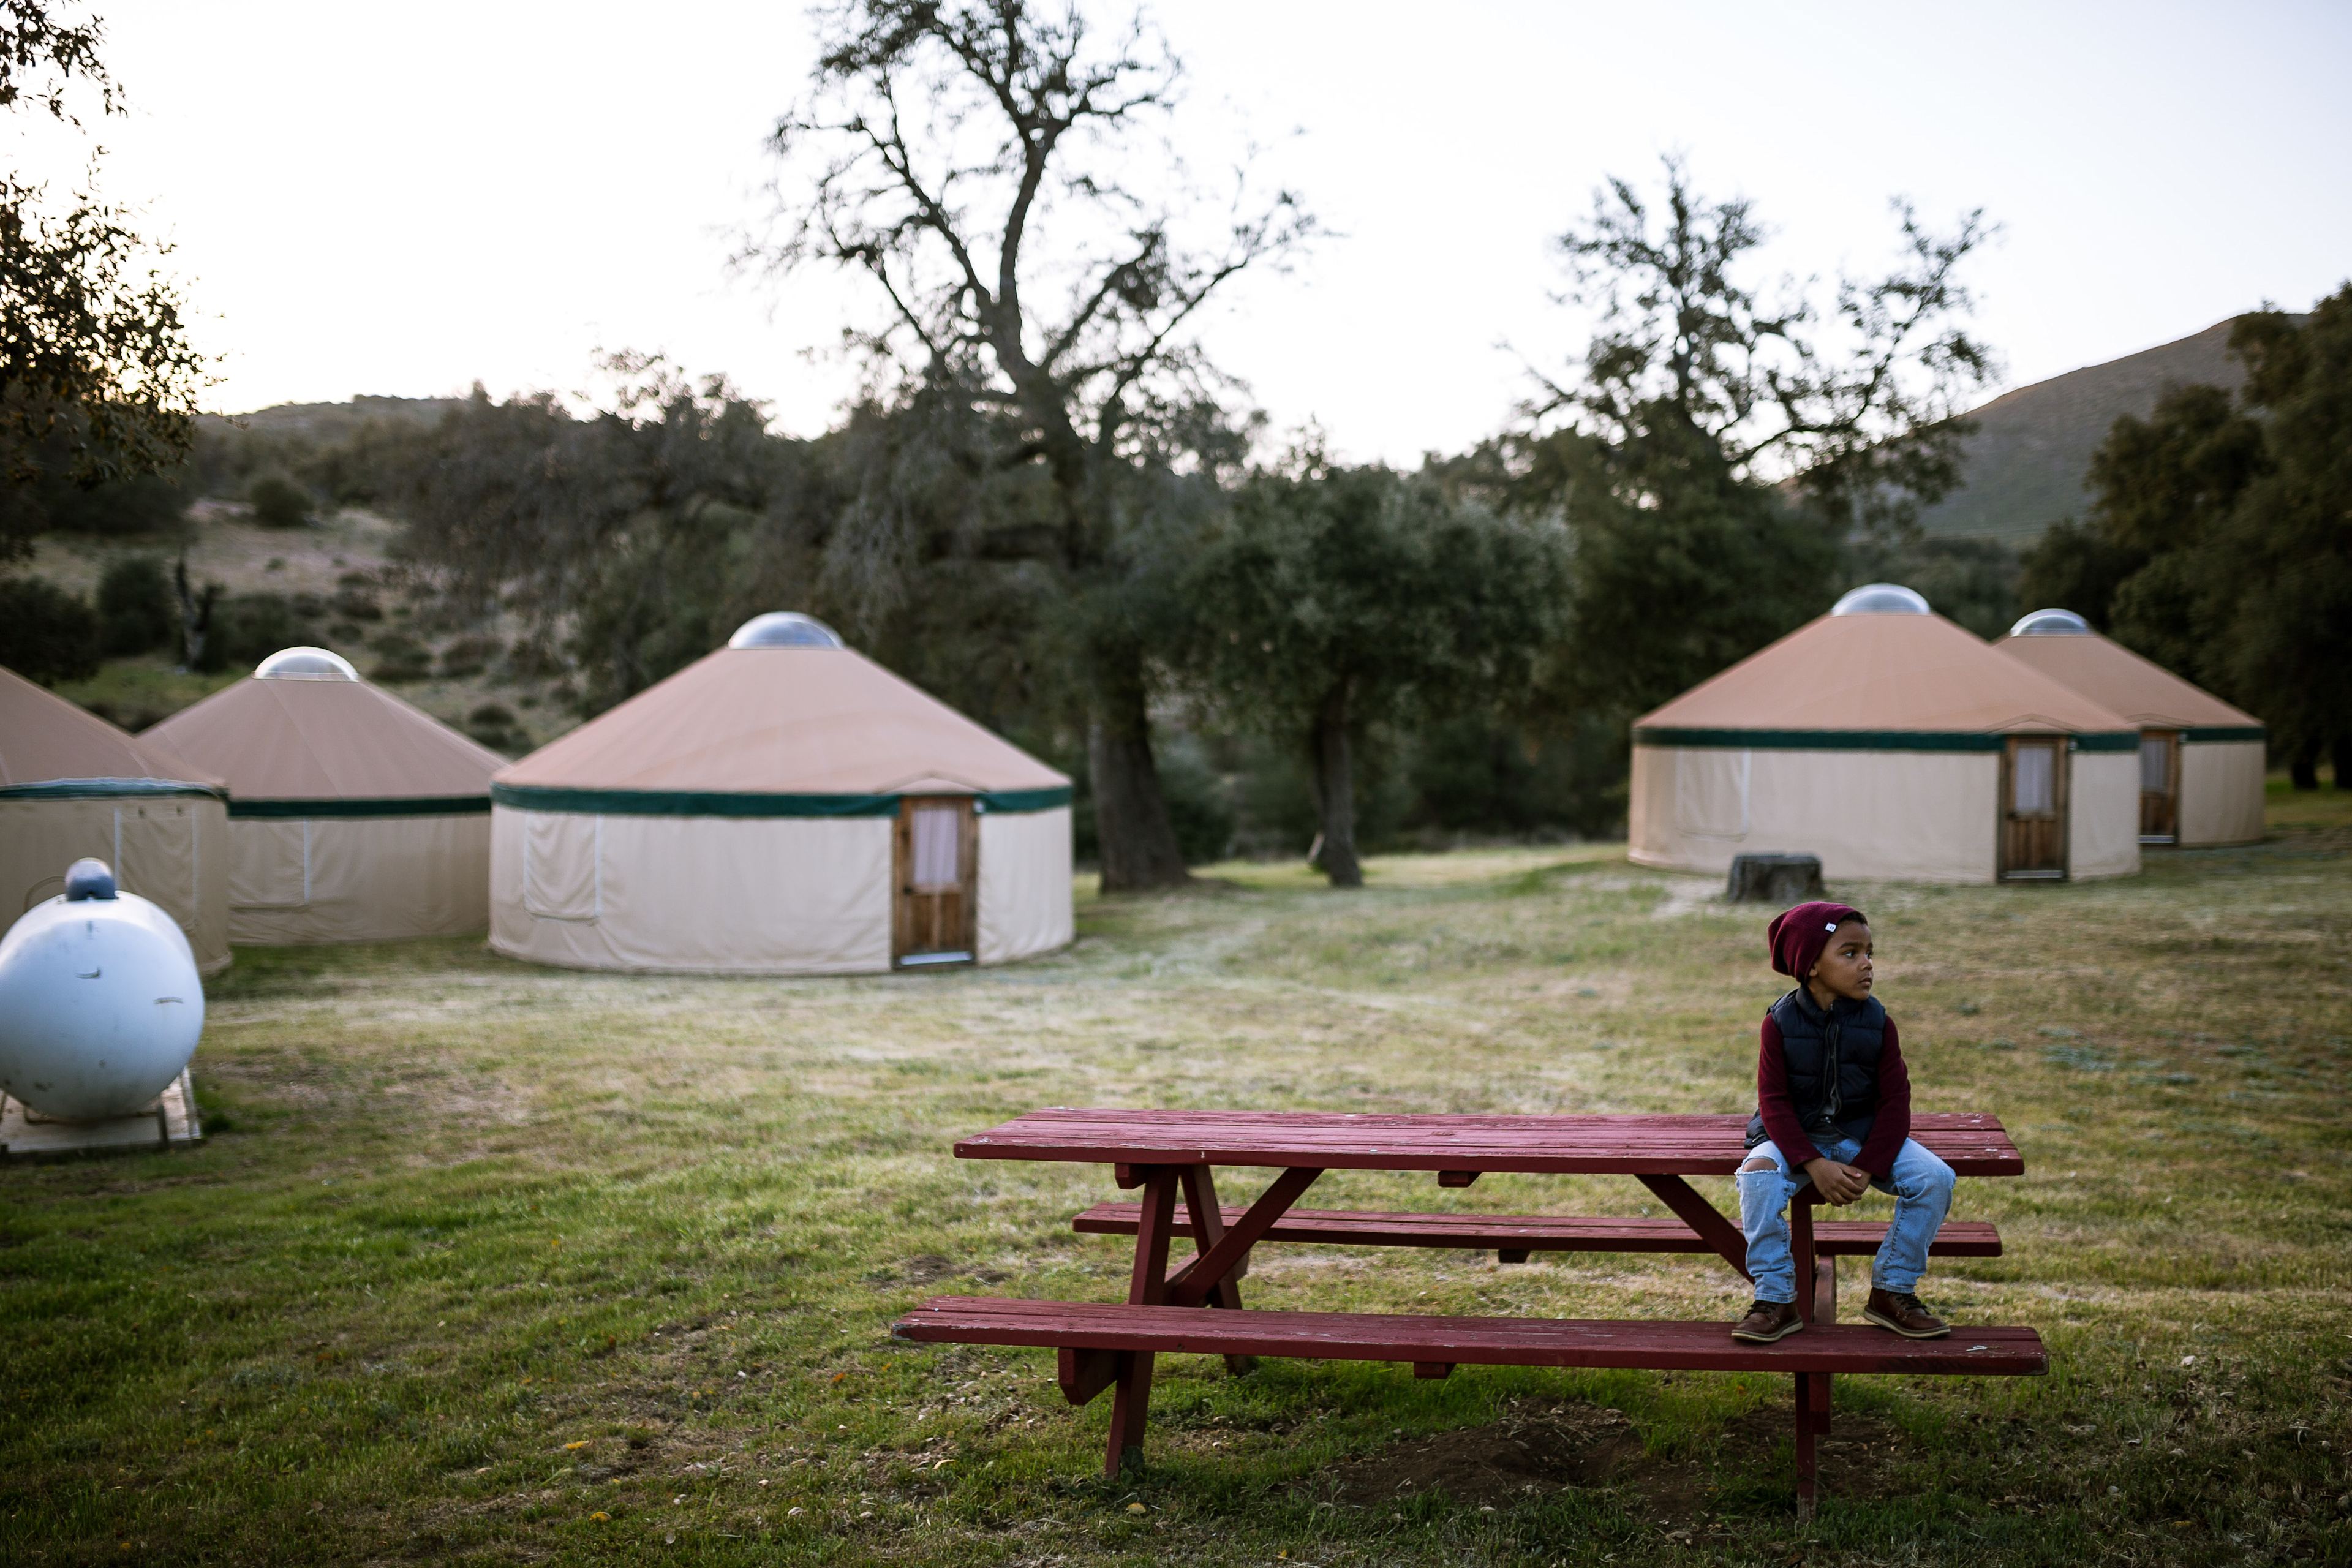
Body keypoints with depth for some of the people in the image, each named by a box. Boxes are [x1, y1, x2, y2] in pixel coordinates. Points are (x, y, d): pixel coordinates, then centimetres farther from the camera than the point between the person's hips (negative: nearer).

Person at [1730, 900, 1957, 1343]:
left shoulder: (1877, 1022, -5)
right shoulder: (1780, 1023, -9)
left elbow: (1895, 1100, -5)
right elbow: (1774, 1100, -11)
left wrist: (1866, 1168, -17)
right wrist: (1815, 1166, -24)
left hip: (1863, 1136, 2)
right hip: (1797, 1136, -2)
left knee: (1935, 1178, -21)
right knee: (1758, 1175, -34)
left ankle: (1891, 1292, -3)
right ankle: (1776, 1300, -19)